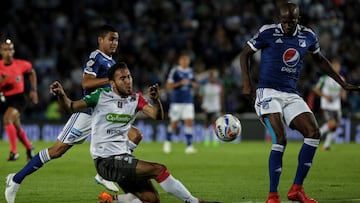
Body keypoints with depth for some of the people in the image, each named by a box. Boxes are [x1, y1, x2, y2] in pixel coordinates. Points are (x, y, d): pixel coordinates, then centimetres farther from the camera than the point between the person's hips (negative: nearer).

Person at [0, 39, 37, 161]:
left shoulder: (21, 64, -10)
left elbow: (31, 72, 12)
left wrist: (33, 90, 10)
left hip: (19, 97, -3)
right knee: (16, 127, 16)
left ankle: (14, 151, -20)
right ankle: (28, 147, 45)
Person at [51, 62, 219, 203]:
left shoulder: (135, 99, 8)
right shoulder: (101, 96, -4)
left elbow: (157, 116, -4)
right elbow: (70, 107, -6)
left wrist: (156, 101, -24)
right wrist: (61, 95, -27)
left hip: (123, 157, 7)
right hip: (107, 160, -7)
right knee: (159, 170, -17)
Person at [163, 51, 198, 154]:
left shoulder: (190, 71, 10)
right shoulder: (174, 71, -5)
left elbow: (194, 85, 22)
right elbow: (168, 86, -7)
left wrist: (193, 84, -2)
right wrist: (180, 83, -19)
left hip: (188, 102, 4)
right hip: (176, 102, -4)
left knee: (189, 122, -9)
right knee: (174, 124, 2)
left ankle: (189, 146, -10)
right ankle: (168, 141, 27)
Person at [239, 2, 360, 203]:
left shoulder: (308, 36, 6)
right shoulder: (268, 32, -7)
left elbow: (320, 60, 23)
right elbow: (245, 54, 4)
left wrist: (343, 83, 22)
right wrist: (247, 83, -7)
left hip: (291, 95, 5)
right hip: (269, 92, -5)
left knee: (313, 133, -11)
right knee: (280, 139, -21)